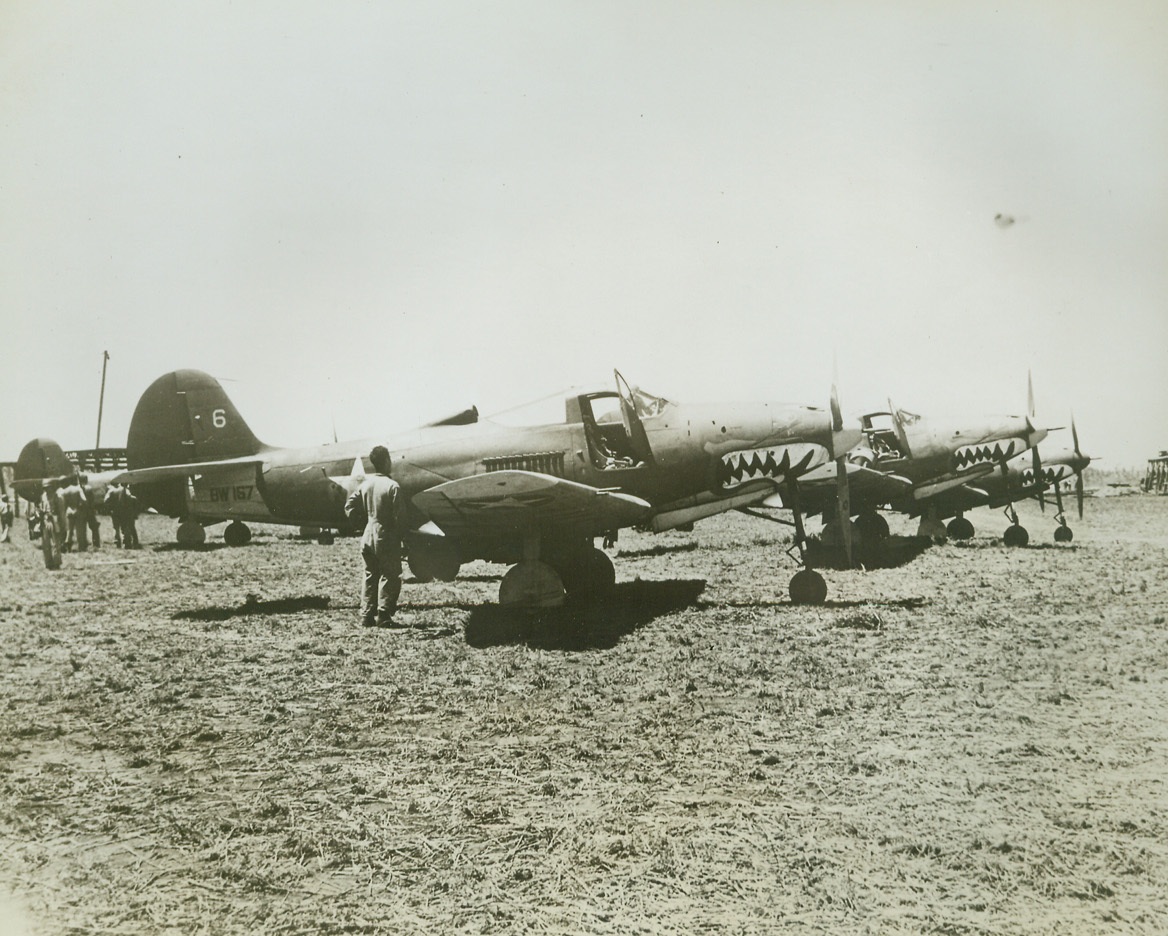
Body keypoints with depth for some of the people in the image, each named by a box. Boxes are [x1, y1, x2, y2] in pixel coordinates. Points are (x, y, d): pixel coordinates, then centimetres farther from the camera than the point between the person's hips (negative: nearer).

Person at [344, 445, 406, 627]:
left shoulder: (365, 484, 3)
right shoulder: (392, 486, -14)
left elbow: (350, 506, 3)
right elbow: (399, 516, -15)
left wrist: (366, 518, 13)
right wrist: (400, 535, -1)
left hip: (368, 536, 6)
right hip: (386, 538, -6)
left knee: (370, 576, 14)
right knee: (389, 576, 4)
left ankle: (367, 615, 15)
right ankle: (383, 616, 1)